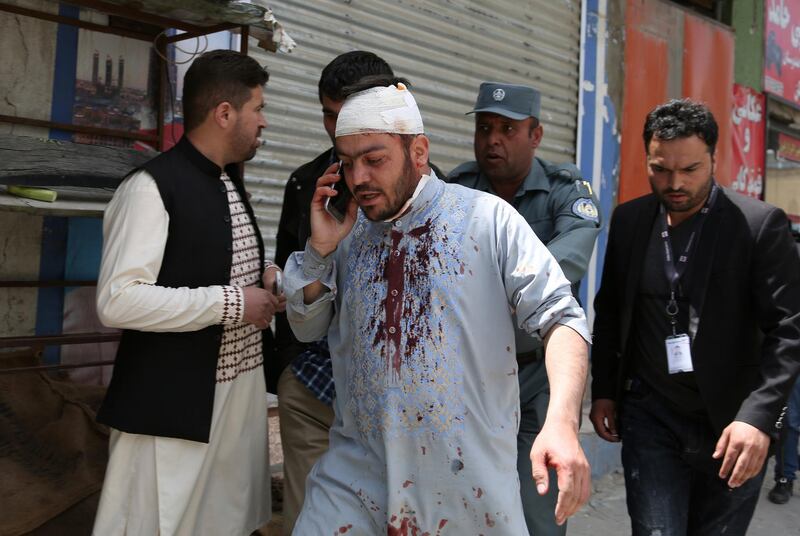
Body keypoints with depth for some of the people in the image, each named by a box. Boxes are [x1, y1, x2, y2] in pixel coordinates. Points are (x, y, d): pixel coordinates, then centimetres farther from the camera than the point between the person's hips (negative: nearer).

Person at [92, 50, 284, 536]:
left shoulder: (232, 184, 13)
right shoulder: (151, 187, -15)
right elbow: (117, 301, -22)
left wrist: (262, 285, 4)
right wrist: (230, 304, -20)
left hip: (243, 388, 8)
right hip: (172, 402, -8)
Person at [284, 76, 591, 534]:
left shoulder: (487, 218, -8)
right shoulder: (348, 231, 5)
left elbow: (559, 316, -12)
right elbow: (307, 327, 12)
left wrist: (562, 422, -26)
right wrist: (319, 250, -5)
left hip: (469, 474, -2)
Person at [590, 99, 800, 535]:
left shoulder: (760, 224, -9)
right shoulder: (629, 220, 3)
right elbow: (609, 311, 13)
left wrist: (758, 417, -23)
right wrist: (603, 391, 9)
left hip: (733, 422, -1)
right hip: (650, 417, 2)